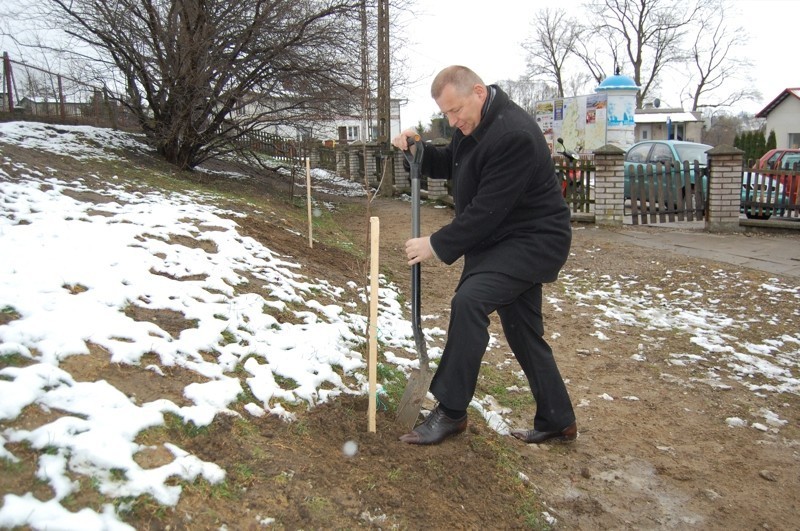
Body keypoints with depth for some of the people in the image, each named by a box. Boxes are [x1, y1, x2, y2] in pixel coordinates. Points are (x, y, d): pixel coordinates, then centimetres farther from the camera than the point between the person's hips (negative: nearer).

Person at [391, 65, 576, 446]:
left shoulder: (513, 135, -26)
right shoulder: (474, 123, 5)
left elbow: (487, 210, -27)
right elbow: (450, 165, 19)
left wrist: (437, 244, -20)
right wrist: (417, 151, -1)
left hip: (533, 241, -10)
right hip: (507, 240, 10)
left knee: (469, 300, -27)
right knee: (523, 332, 14)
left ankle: (451, 411, -15)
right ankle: (557, 421, 28)